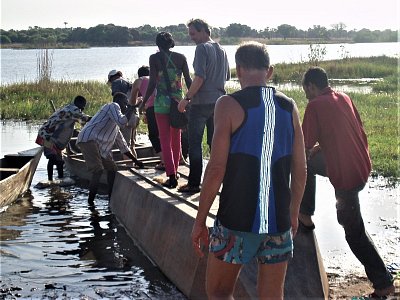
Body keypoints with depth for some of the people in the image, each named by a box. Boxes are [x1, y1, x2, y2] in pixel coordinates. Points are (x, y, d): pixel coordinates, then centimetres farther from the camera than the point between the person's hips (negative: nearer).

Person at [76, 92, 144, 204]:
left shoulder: (115, 126, 29)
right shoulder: (113, 106, 2)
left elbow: (122, 144, 33)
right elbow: (121, 122, -17)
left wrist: (135, 161, 32)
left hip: (99, 146, 10)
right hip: (88, 139, -10)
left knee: (112, 168, 13)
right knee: (98, 170, -19)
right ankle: (90, 202, -15)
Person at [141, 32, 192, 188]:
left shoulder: (154, 58, -5)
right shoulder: (181, 57, 3)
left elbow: (152, 83, -10)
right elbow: (188, 80, 1)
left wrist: (144, 102, -1)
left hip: (162, 102, -3)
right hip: (178, 101, 3)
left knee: (165, 140, 2)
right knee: (176, 139, 18)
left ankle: (171, 176, -4)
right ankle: (175, 171, 28)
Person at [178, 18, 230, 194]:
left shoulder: (202, 48, -11)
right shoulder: (221, 50, 13)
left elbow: (200, 77, -19)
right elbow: (227, 76, 21)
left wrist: (187, 98, -15)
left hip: (201, 102, -8)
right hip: (218, 100, 8)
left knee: (195, 143, -2)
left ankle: (194, 183, -1)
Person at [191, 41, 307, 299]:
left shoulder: (230, 105, -8)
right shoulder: (289, 107, 5)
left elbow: (216, 169, -12)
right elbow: (300, 170, 8)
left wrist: (200, 221, -3)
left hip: (237, 222, -4)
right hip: (279, 223, 4)